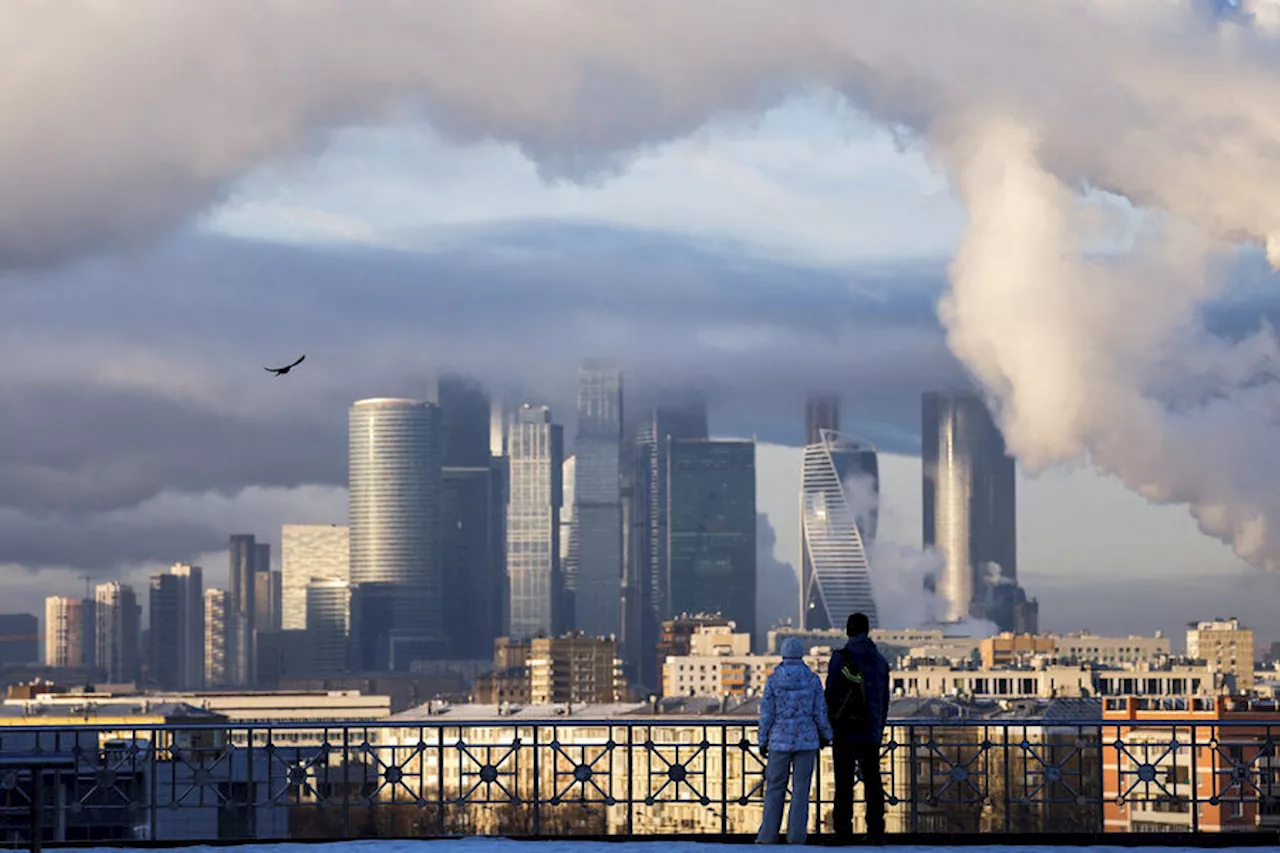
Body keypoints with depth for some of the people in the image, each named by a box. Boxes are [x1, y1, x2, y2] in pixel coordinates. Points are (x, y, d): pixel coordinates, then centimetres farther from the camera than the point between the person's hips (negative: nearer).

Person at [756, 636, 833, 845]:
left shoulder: (773, 680, -5)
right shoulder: (813, 679, -3)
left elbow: (766, 714, -5)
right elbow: (820, 713, 0)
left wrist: (763, 742, 5)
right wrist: (826, 736, 16)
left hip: (780, 741, -1)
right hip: (807, 741, 1)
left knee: (775, 788, 7)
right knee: (801, 789, 4)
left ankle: (768, 835, 4)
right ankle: (796, 835, 0)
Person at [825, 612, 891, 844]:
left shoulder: (841, 659, -7)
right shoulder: (880, 661, 9)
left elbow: (831, 695, -7)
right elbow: (884, 700, 13)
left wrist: (828, 727, 2)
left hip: (846, 731, -4)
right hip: (871, 733, 4)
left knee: (844, 784, -3)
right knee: (872, 782, 6)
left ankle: (843, 831, -6)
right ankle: (876, 831, 3)